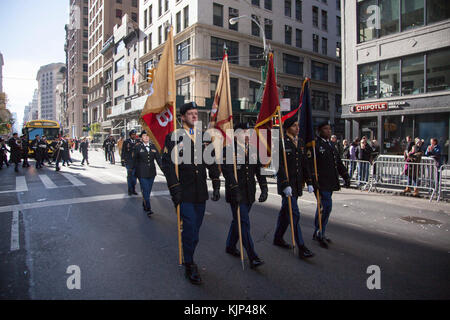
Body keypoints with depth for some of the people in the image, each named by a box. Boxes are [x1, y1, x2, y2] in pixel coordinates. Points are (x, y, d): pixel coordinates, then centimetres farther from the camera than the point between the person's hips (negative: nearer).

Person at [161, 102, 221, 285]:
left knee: (195, 229, 13)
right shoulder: (173, 137, -1)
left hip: (201, 193, 5)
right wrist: (175, 189, -12)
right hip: (184, 192, -4)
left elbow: (212, 162, 13)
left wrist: (216, 185, 6)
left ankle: (189, 259, 32)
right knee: (190, 227, -7)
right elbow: (167, 164, -6)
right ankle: (189, 266, 9)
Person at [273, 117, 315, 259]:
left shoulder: (300, 143, 12)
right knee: (294, 214, -6)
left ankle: (278, 238, 31)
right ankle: (301, 248, -1)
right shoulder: (281, 143, -11)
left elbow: (304, 164, 15)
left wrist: (309, 182, 10)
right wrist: (285, 185, -22)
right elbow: (280, 166, -17)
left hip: (297, 184, 7)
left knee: (285, 212, 16)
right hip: (286, 184, -7)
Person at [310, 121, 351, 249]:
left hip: (330, 182, 9)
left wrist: (346, 176, 15)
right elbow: (309, 163, -17)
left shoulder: (330, 144, 17)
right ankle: (320, 234, 4)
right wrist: (313, 179, -24)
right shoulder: (315, 144, -10)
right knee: (327, 206, -12)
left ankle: (318, 233, 26)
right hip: (320, 182, -8)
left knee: (323, 207, 14)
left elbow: (338, 162, 21)